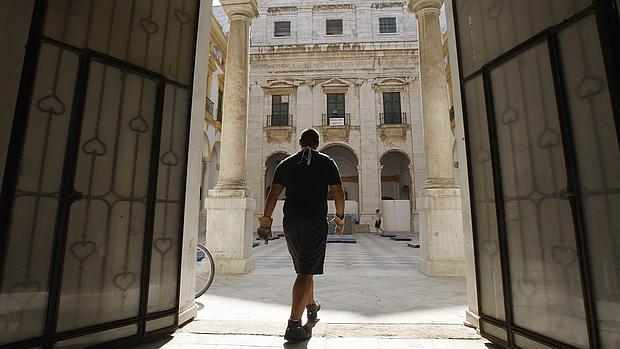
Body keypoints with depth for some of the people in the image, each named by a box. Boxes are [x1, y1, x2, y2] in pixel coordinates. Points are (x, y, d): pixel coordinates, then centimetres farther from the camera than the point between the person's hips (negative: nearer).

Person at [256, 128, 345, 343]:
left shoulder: (286, 163, 10)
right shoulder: (327, 162, 4)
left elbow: (273, 194, 5)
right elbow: (338, 193, 1)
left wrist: (266, 221, 7)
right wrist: (340, 218, 12)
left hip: (290, 222, 4)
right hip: (315, 222, -4)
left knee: (304, 268, 21)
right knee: (306, 272, -3)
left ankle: (311, 306, 41)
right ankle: (294, 326, -5)